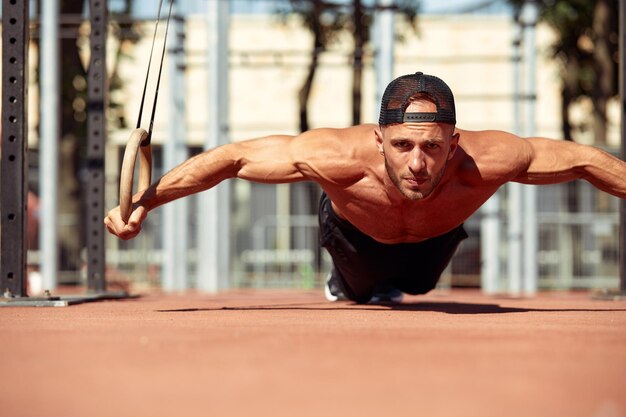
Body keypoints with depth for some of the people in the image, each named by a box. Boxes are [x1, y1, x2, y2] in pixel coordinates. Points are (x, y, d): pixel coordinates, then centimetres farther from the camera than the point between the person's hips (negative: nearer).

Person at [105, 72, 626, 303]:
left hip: (435, 240, 2)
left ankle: (387, 284, 70)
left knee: (413, 285, 35)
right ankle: (347, 280, 66)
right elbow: (234, 157, -37)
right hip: (358, 233, -2)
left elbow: (579, 158, -29)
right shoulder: (341, 156, -50)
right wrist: (144, 201, -39)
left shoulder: (487, 160, -47)